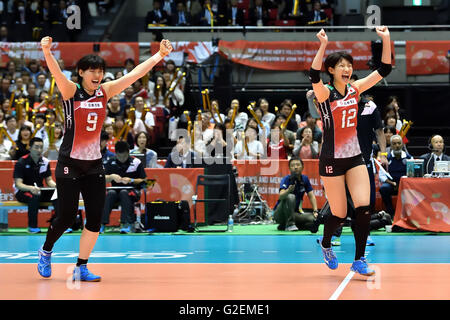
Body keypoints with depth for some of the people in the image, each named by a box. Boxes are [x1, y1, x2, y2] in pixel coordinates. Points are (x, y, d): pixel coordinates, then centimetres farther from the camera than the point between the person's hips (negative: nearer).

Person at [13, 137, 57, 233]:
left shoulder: (45, 162, 3)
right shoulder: (21, 162, -14)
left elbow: (49, 180, 8)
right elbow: (18, 184, -20)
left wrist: (55, 185, -17)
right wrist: (31, 188, -41)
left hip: (39, 190, 5)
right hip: (22, 191, -5)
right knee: (34, 196, -39)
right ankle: (32, 227, -27)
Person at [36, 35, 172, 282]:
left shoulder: (105, 91, 4)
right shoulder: (70, 91, -8)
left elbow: (135, 74, 1)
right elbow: (56, 72, -28)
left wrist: (160, 55, -6)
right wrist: (46, 52, -47)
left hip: (94, 164, 5)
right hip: (69, 164, -5)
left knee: (96, 218, -1)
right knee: (67, 216, -2)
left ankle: (81, 268, 11)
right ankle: (45, 251, 26)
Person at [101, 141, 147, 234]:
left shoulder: (136, 162, -3)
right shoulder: (111, 162, 5)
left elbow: (143, 181, 0)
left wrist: (131, 180, -16)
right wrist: (112, 176, -16)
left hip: (132, 190, -2)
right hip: (116, 190, 2)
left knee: (124, 193, -36)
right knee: (110, 193, -31)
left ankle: (126, 223, -40)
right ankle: (102, 223, -35)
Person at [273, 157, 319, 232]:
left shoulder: (304, 179, 2)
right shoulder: (286, 179, -15)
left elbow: (311, 196, 5)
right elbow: (281, 196, -32)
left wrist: (315, 211, -9)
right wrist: (289, 190, -54)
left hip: (294, 213, 6)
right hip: (279, 214, -6)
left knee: (314, 219, -21)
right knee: (290, 197, -33)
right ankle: (289, 224, -25)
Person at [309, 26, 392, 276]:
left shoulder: (355, 90, 5)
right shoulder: (325, 93, -10)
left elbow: (383, 70, 2)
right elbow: (314, 76, -32)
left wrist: (386, 40, -9)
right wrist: (323, 45, -43)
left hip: (355, 158, 5)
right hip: (331, 161, -5)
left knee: (363, 208, -10)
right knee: (339, 214, 3)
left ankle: (359, 261, -3)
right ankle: (326, 245, 35)